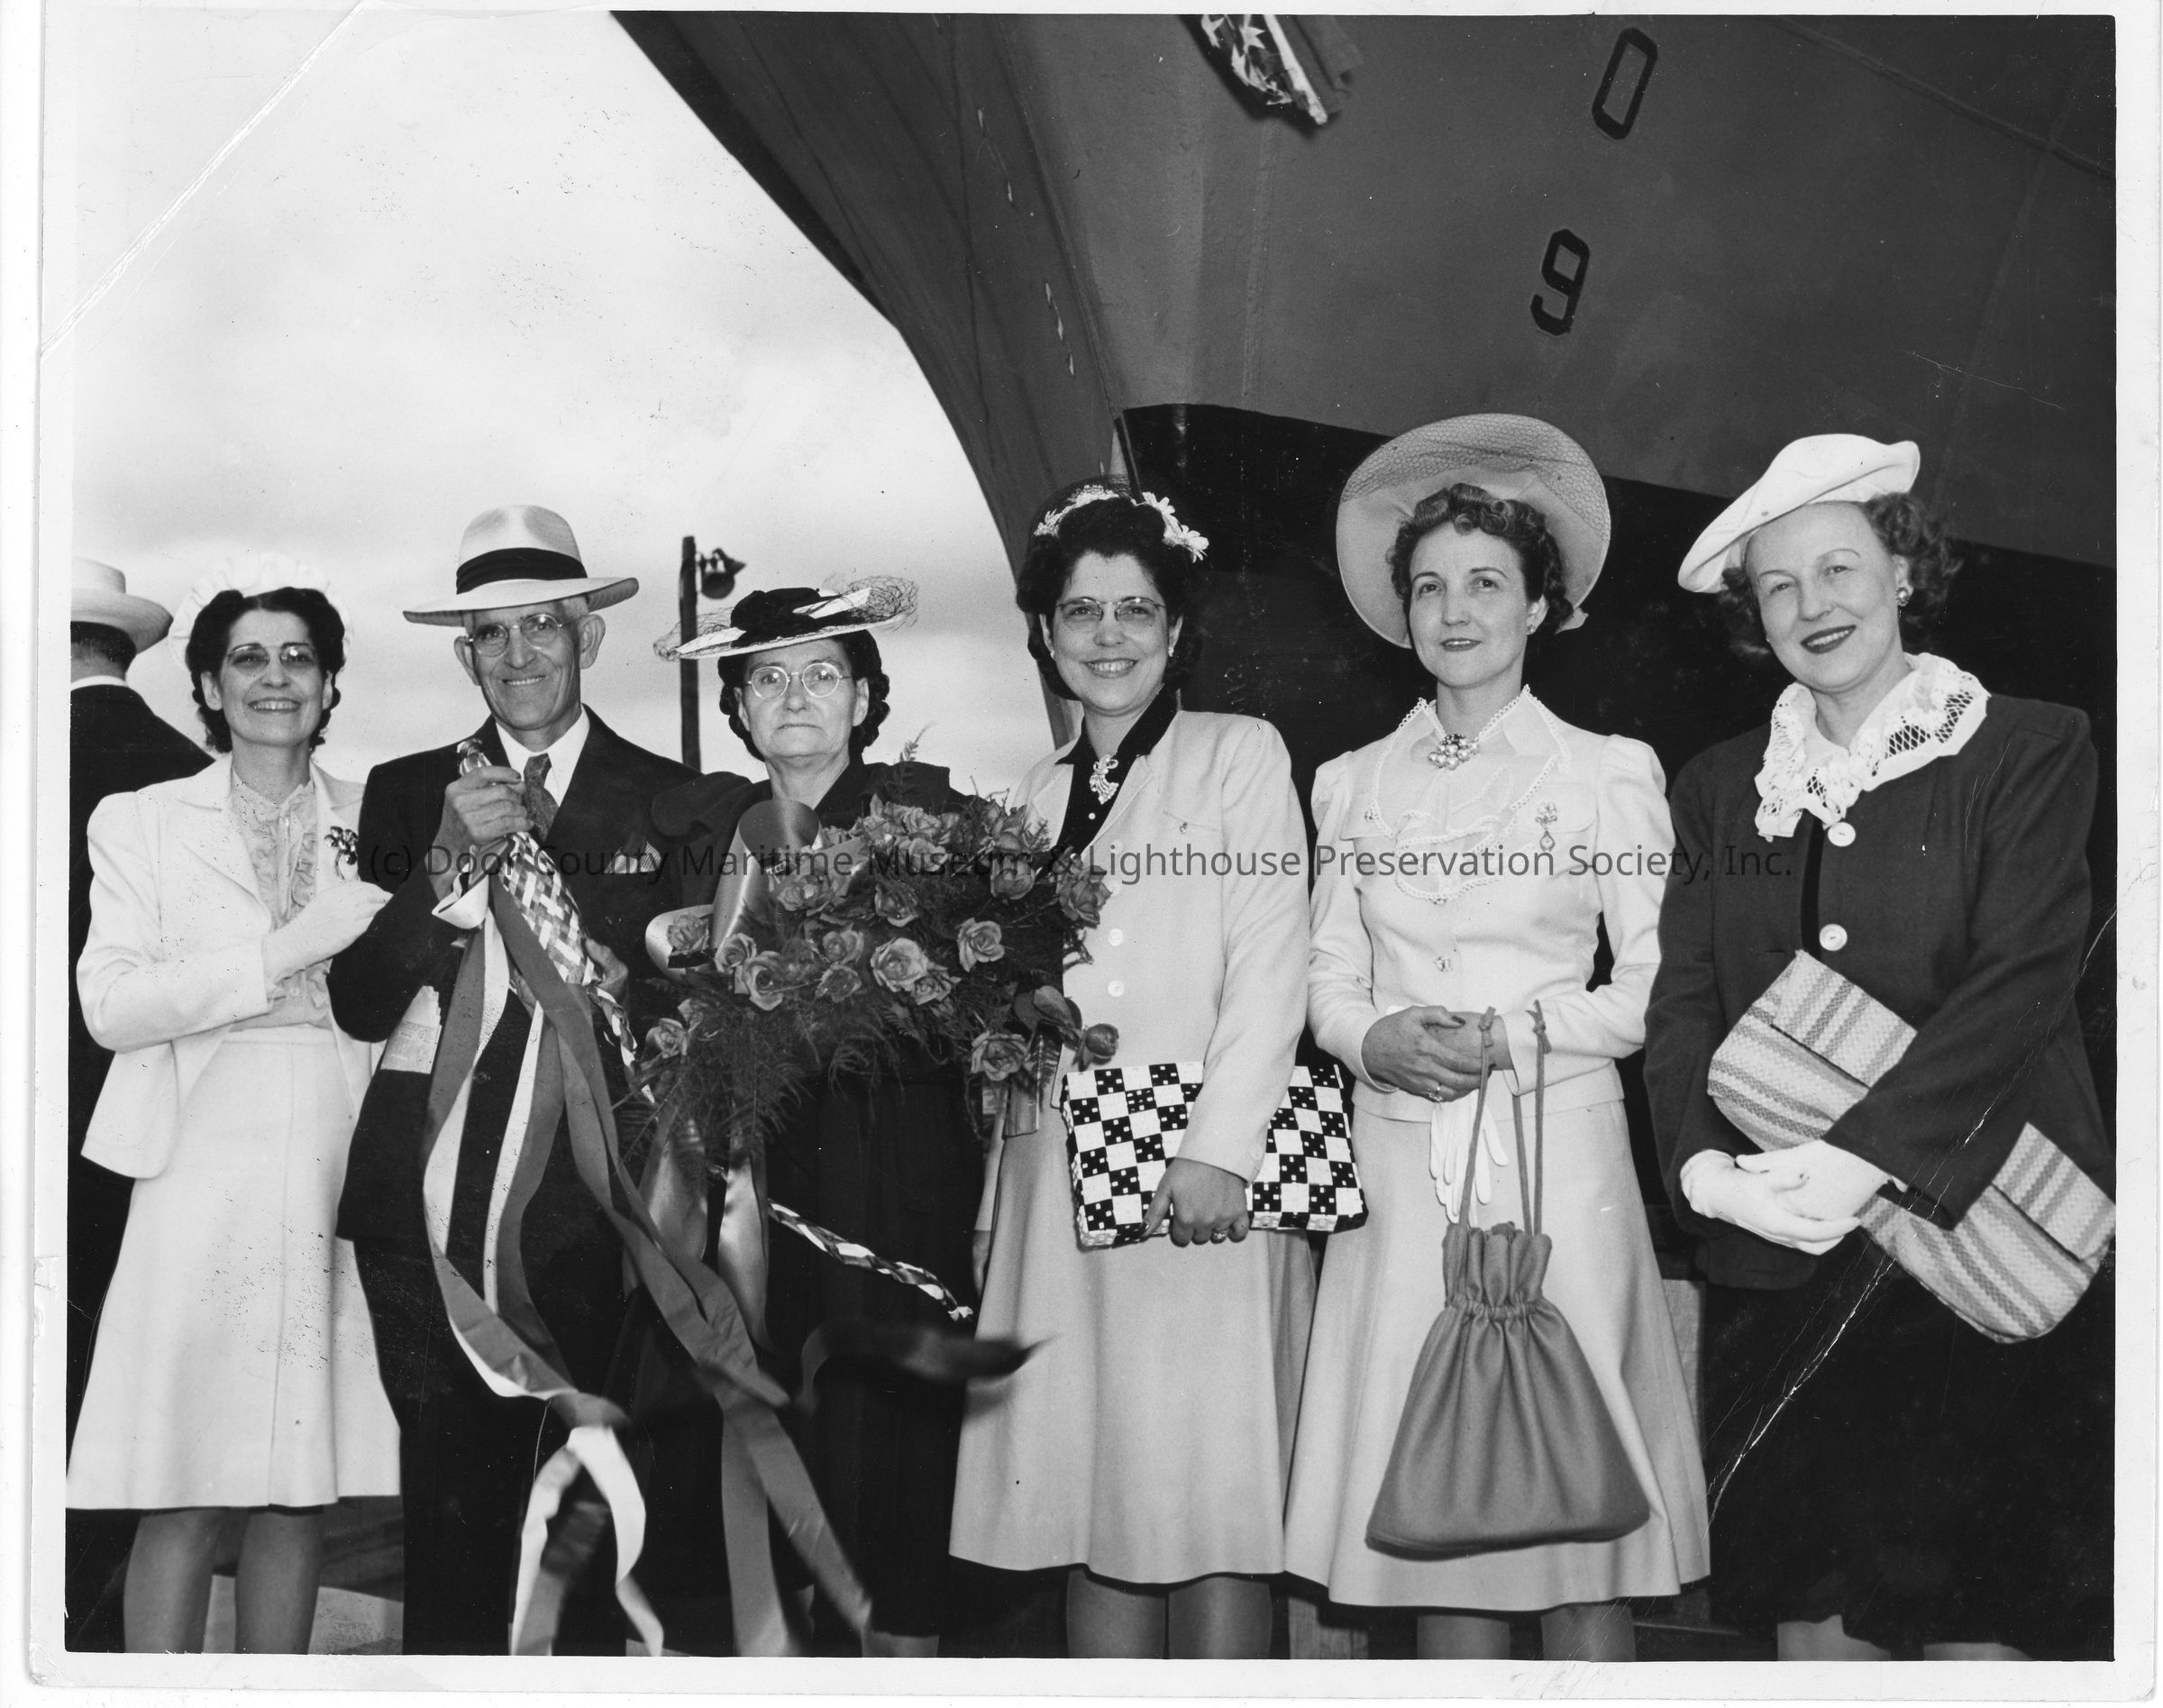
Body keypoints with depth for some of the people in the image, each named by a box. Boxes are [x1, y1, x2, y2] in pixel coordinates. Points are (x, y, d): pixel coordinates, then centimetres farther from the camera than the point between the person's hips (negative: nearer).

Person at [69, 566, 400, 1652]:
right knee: (185, 1494, -5)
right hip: (204, 1178, -2)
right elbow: (109, 1006, -4)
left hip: (343, 1180, 2)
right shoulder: (141, 823, 9)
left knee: (302, 1489, 4)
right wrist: (283, 954, -11)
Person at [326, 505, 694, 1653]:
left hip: (599, 1209, -1)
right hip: (430, 1204, 1)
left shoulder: (668, 800, 6)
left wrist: (549, 847, -7)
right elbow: (357, 1005, 1)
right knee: (450, 1503, 3)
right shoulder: (406, 792, 10)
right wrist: (448, 862, -12)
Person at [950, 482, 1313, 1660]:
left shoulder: (1240, 754, 4)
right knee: (1088, 1505, 5)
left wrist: (1220, 1145, -18)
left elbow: (1270, 961, -6)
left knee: (1211, 1502, -4)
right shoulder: (1038, 791, 19)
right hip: (1058, 1186, 5)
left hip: (1201, 1179, -5)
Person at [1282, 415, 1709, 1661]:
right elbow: (1330, 980, 13)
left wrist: (1516, 1035, -12)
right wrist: (1377, 1039, -8)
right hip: (1400, 1168, 3)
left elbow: (1655, 987, 1)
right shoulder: (1353, 784, 13)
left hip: (1558, 1153, -3)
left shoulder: (1608, 772, 4)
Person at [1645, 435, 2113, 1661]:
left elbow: (2022, 978, -9)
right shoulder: (1722, 788, 14)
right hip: (1782, 1264, 3)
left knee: (1978, 1624, -5)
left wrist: (1860, 1159, -19)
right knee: (1810, 1616, 2)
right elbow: (1682, 1002, 7)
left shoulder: (2030, 750, 2)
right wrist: (1703, 1164, -13)